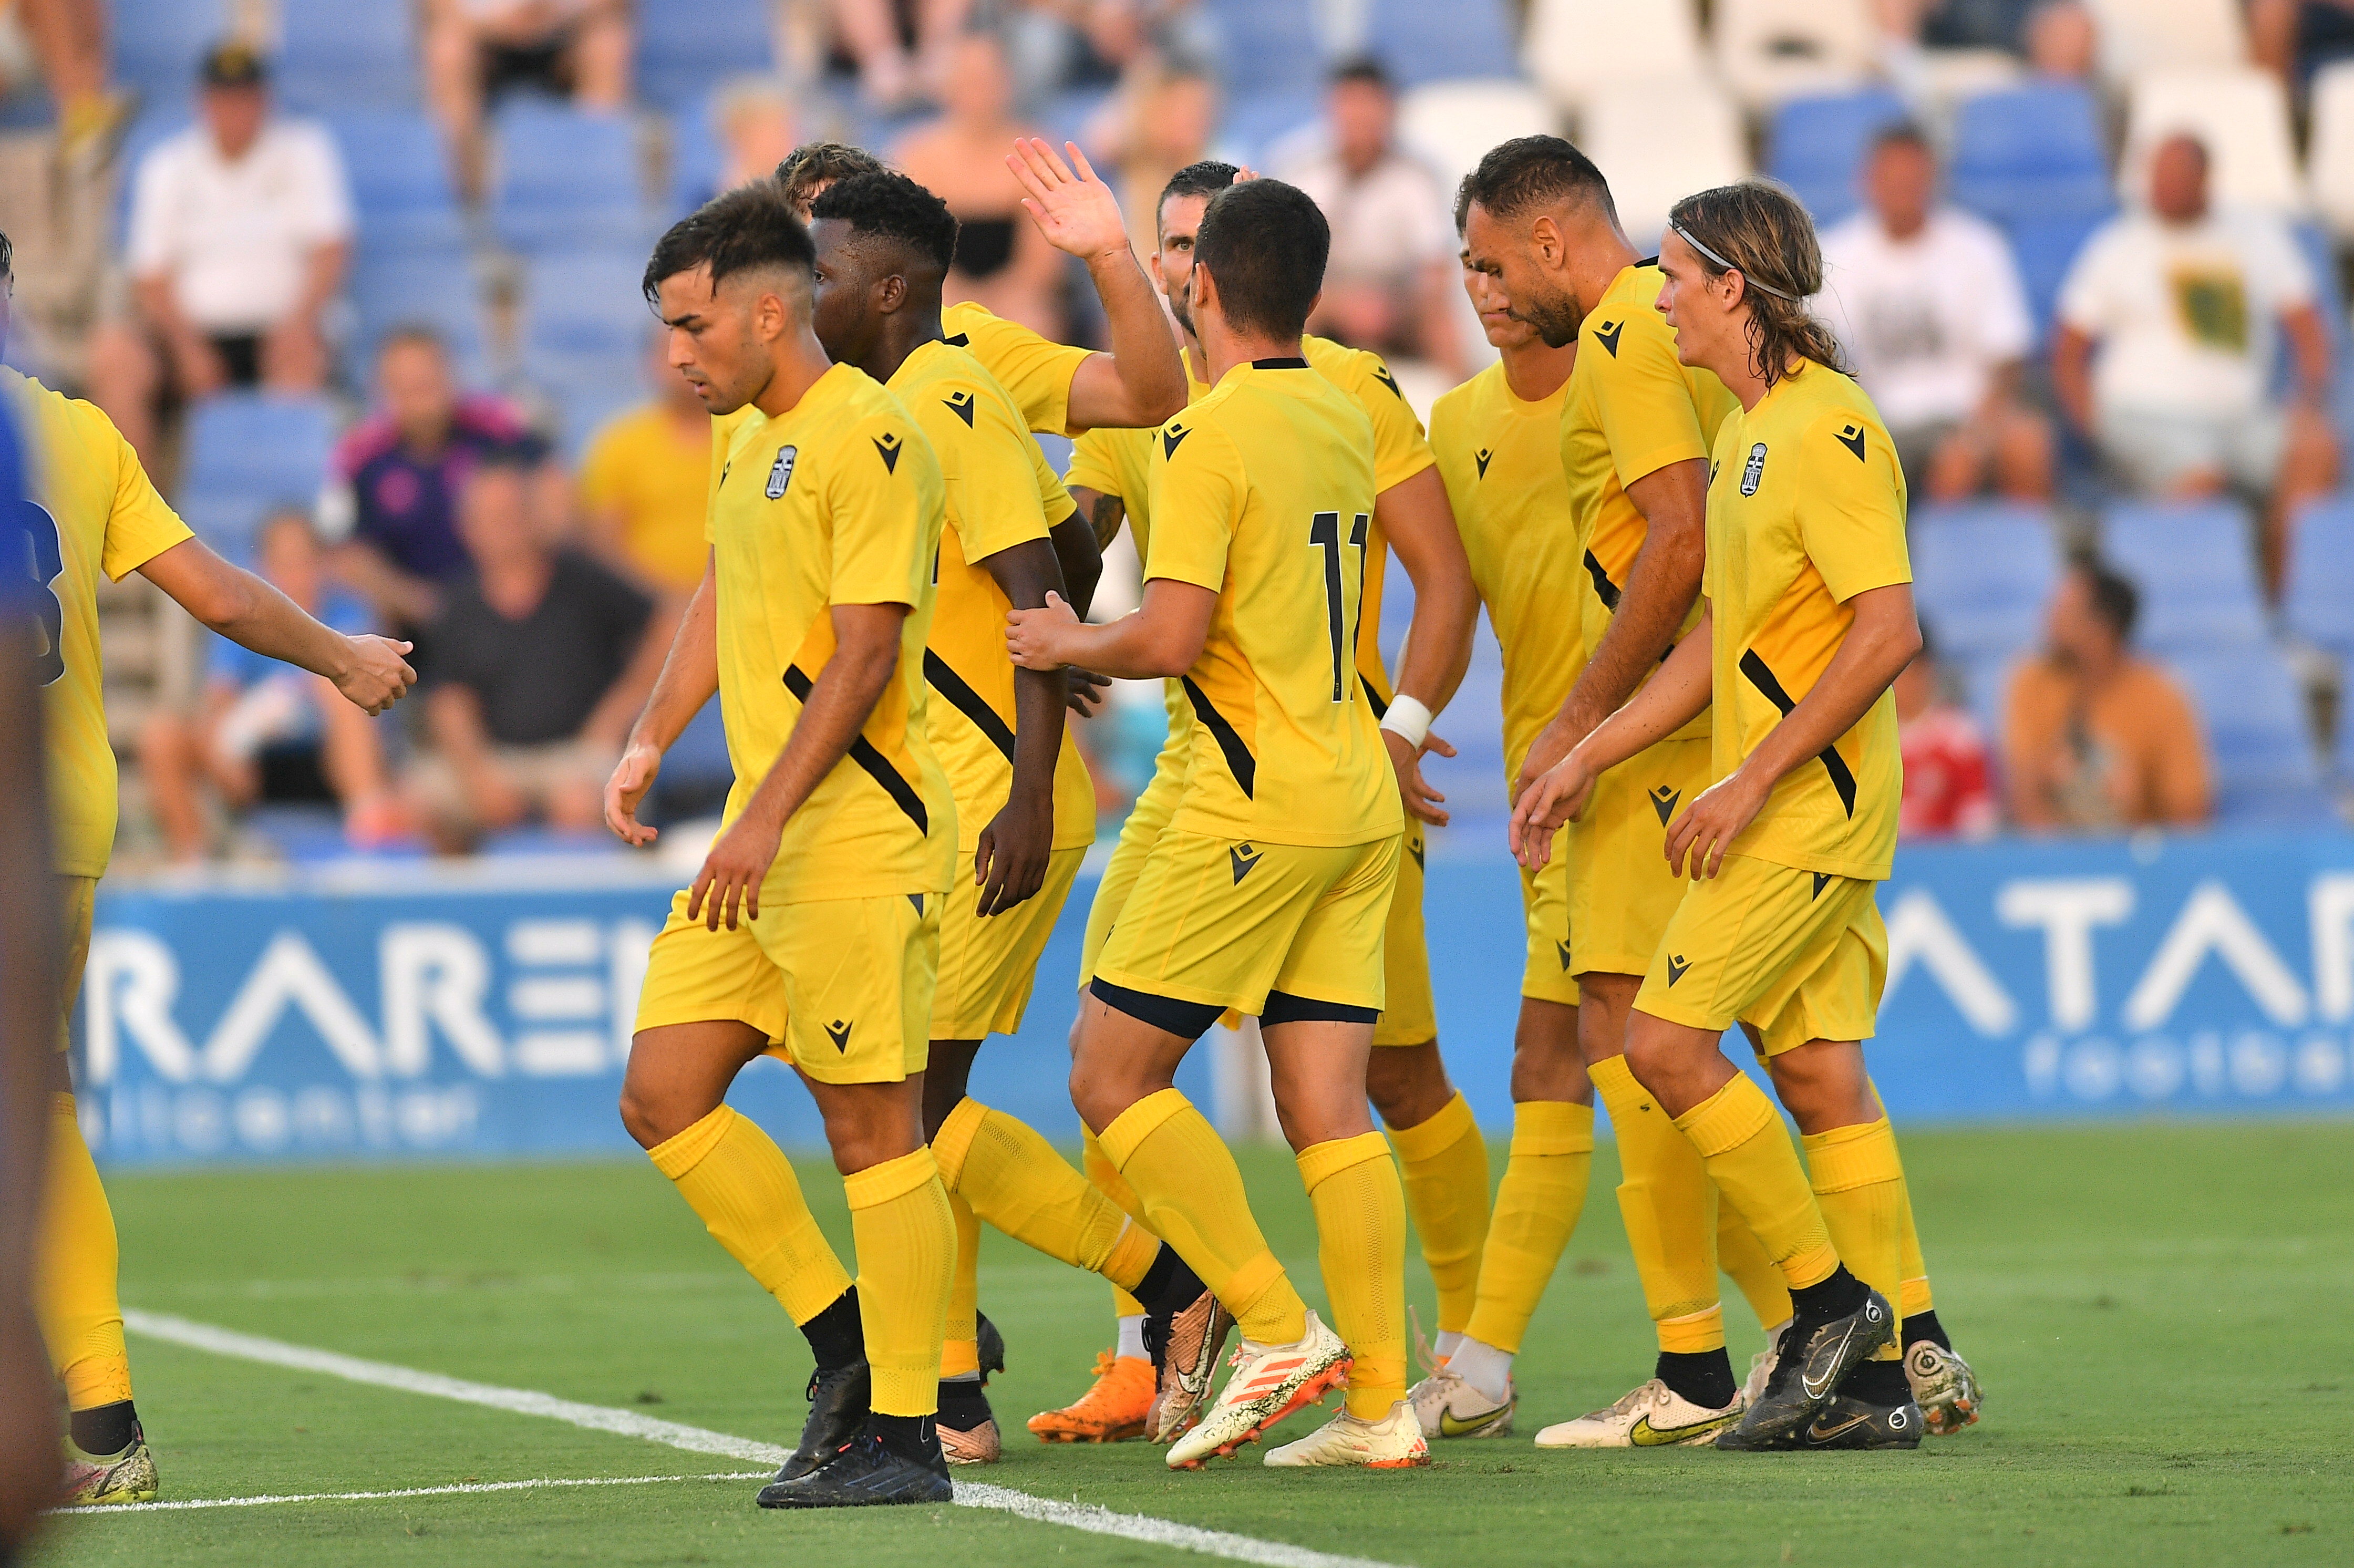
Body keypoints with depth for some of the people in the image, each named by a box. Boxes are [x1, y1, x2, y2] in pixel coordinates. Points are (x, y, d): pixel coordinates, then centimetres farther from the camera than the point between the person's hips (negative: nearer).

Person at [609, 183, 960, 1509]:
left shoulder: (868, 439, -14)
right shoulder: (754, 439, 15)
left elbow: (865, 654, -19)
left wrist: (764, 822, -22)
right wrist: (651, 741, 16)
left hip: (861, 838, -9)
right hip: (763, 845, 10)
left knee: (873, 1125, -5)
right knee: (663, 1098, 6)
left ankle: (905, 1436, 1)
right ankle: (847, 1340, 16)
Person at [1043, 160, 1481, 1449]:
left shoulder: (1349, 391, -5)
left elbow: (1446, 578, -6)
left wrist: (1403, 732, -16)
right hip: (1197, 764, 4)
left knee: (1397, 1073, -1)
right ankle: (1140, 1358, -2)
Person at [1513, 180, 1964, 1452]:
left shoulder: (1829, 429, -15)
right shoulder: (1749, 434, 16)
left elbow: (1889, 632, -22)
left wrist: (1752, 781, -21)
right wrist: (1586, 760, 20)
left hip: (1809, 807, -9)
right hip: (1785, 810, 9)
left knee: (1668, 1042, -11)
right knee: (1819, 1072, 6)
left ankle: (1828, 1299, -3)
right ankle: (1875, 1381, 6)